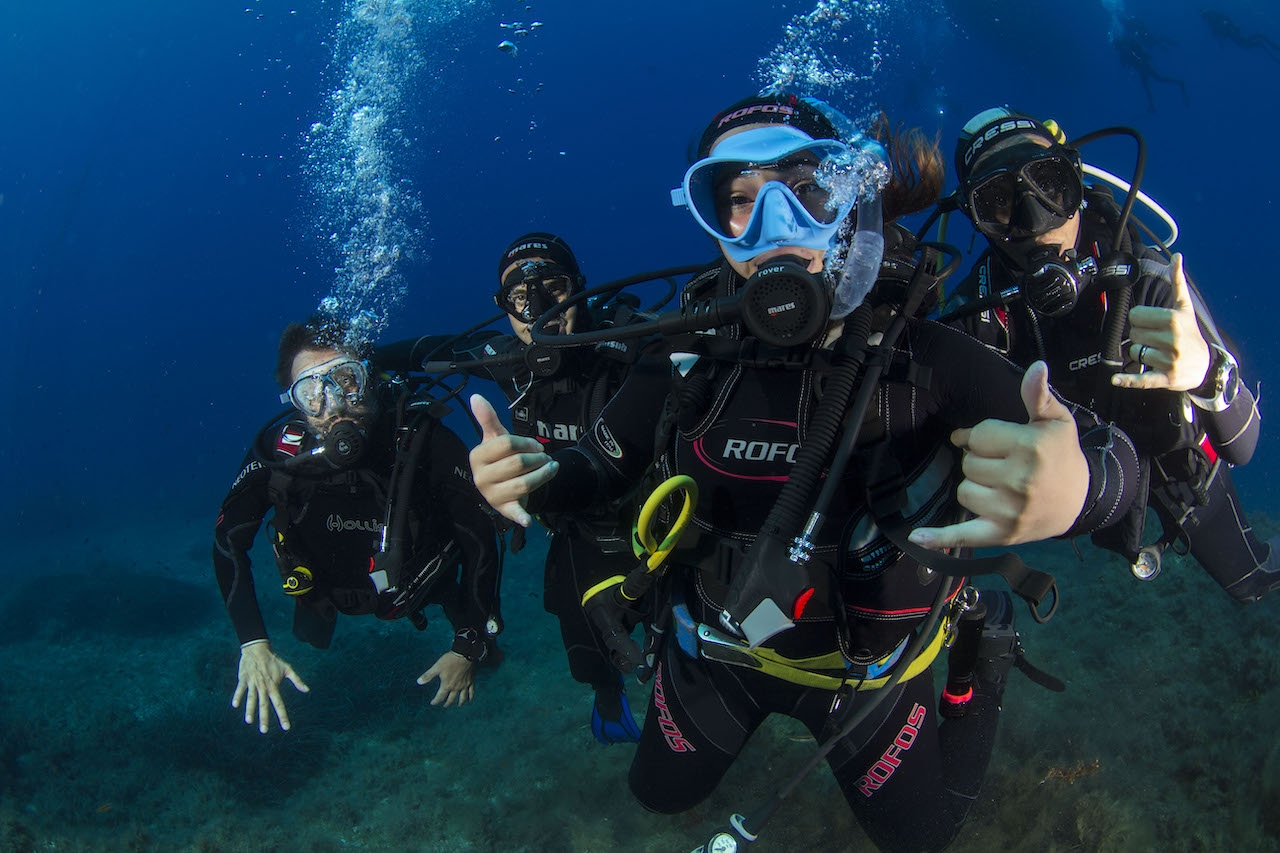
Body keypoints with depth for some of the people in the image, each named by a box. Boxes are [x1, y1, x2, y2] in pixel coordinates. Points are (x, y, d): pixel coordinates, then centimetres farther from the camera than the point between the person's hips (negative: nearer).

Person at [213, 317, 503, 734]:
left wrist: (467, 648, -25)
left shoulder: (425, 442, -38)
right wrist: (253, 645, -33)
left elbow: (480, 539, -27)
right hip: (331, 589, 2)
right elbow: (229, 542, -22)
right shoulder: (278, 451, -34)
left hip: (421, 583, -1)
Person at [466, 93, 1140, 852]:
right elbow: (600, 466, -5)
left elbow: (1110, 456, -29)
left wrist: (1076, 487, -54)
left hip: (863, 665, -2)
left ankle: (985, 653, 42)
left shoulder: (921, 355, -27)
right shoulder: (687, 356, -18)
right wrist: (535, 477, -29)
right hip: (713, 646, 3)